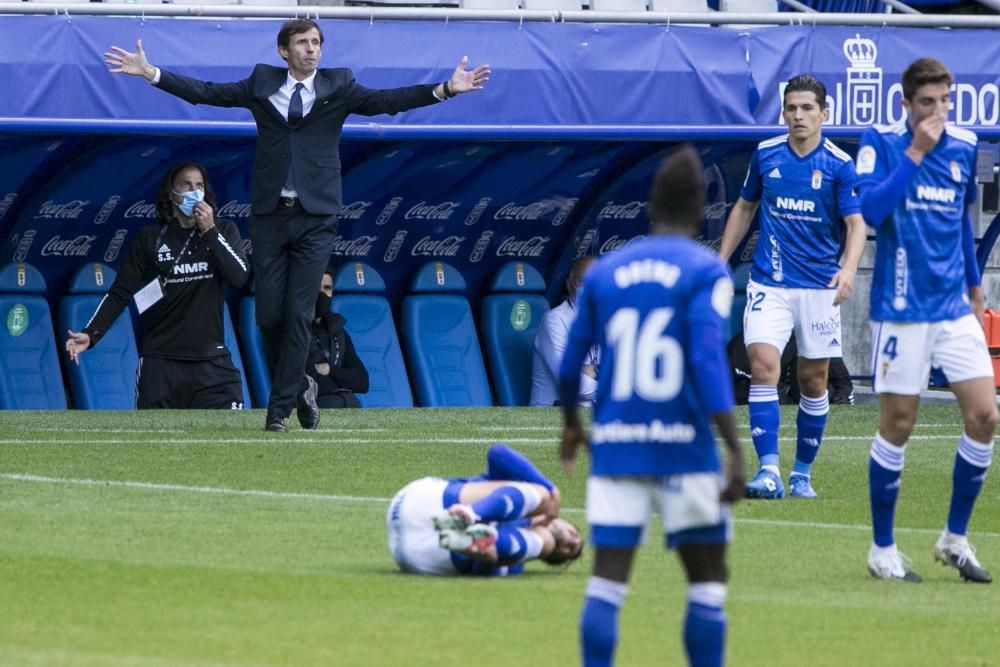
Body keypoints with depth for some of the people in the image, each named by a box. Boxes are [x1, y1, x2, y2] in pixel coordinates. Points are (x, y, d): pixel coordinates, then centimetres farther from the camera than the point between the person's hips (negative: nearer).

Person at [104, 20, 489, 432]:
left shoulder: (337, 87, 4)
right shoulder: (262, 83, 9)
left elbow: (383, 101, -6)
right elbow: (206, 93, 8)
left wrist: (444, 89, -19)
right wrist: (151, 73, 0)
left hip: (315, 218, -2)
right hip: (269, 215, 2)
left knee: (298, 315, -6)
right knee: (269, 315, 1)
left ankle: (279, 408, 1)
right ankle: (297, 388, 24)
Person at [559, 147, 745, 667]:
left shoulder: (603, 272, 9)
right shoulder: (706, 272, -4)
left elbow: (570, 364, 12)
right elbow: (708, 358, -16)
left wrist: (571, 424, 32)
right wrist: (735, 450, -18)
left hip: (615, 447, 3)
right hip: (684, 448, -3)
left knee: (607, 580, 2)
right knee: (707, 579, 7)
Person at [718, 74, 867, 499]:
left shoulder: (839, 165, -7)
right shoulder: (765, 155, 2)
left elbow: (856, 224, -12)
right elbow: (744, 208, 16)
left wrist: (849, 268, -31)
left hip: (820, 286, -1)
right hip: (769, 283, 1)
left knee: (813, 381, 7)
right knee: (763, 366, -17)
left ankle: (802, 473, 22)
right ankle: (769, 472, -21)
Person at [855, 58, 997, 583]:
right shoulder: (881, 142, -7)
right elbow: (871, 209, -22)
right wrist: (915, 151, -22)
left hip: (954, 307, 5)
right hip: (901, 308, -5)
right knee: (897, 425, 0)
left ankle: (955, 539, 11)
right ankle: (882, 549, 12)